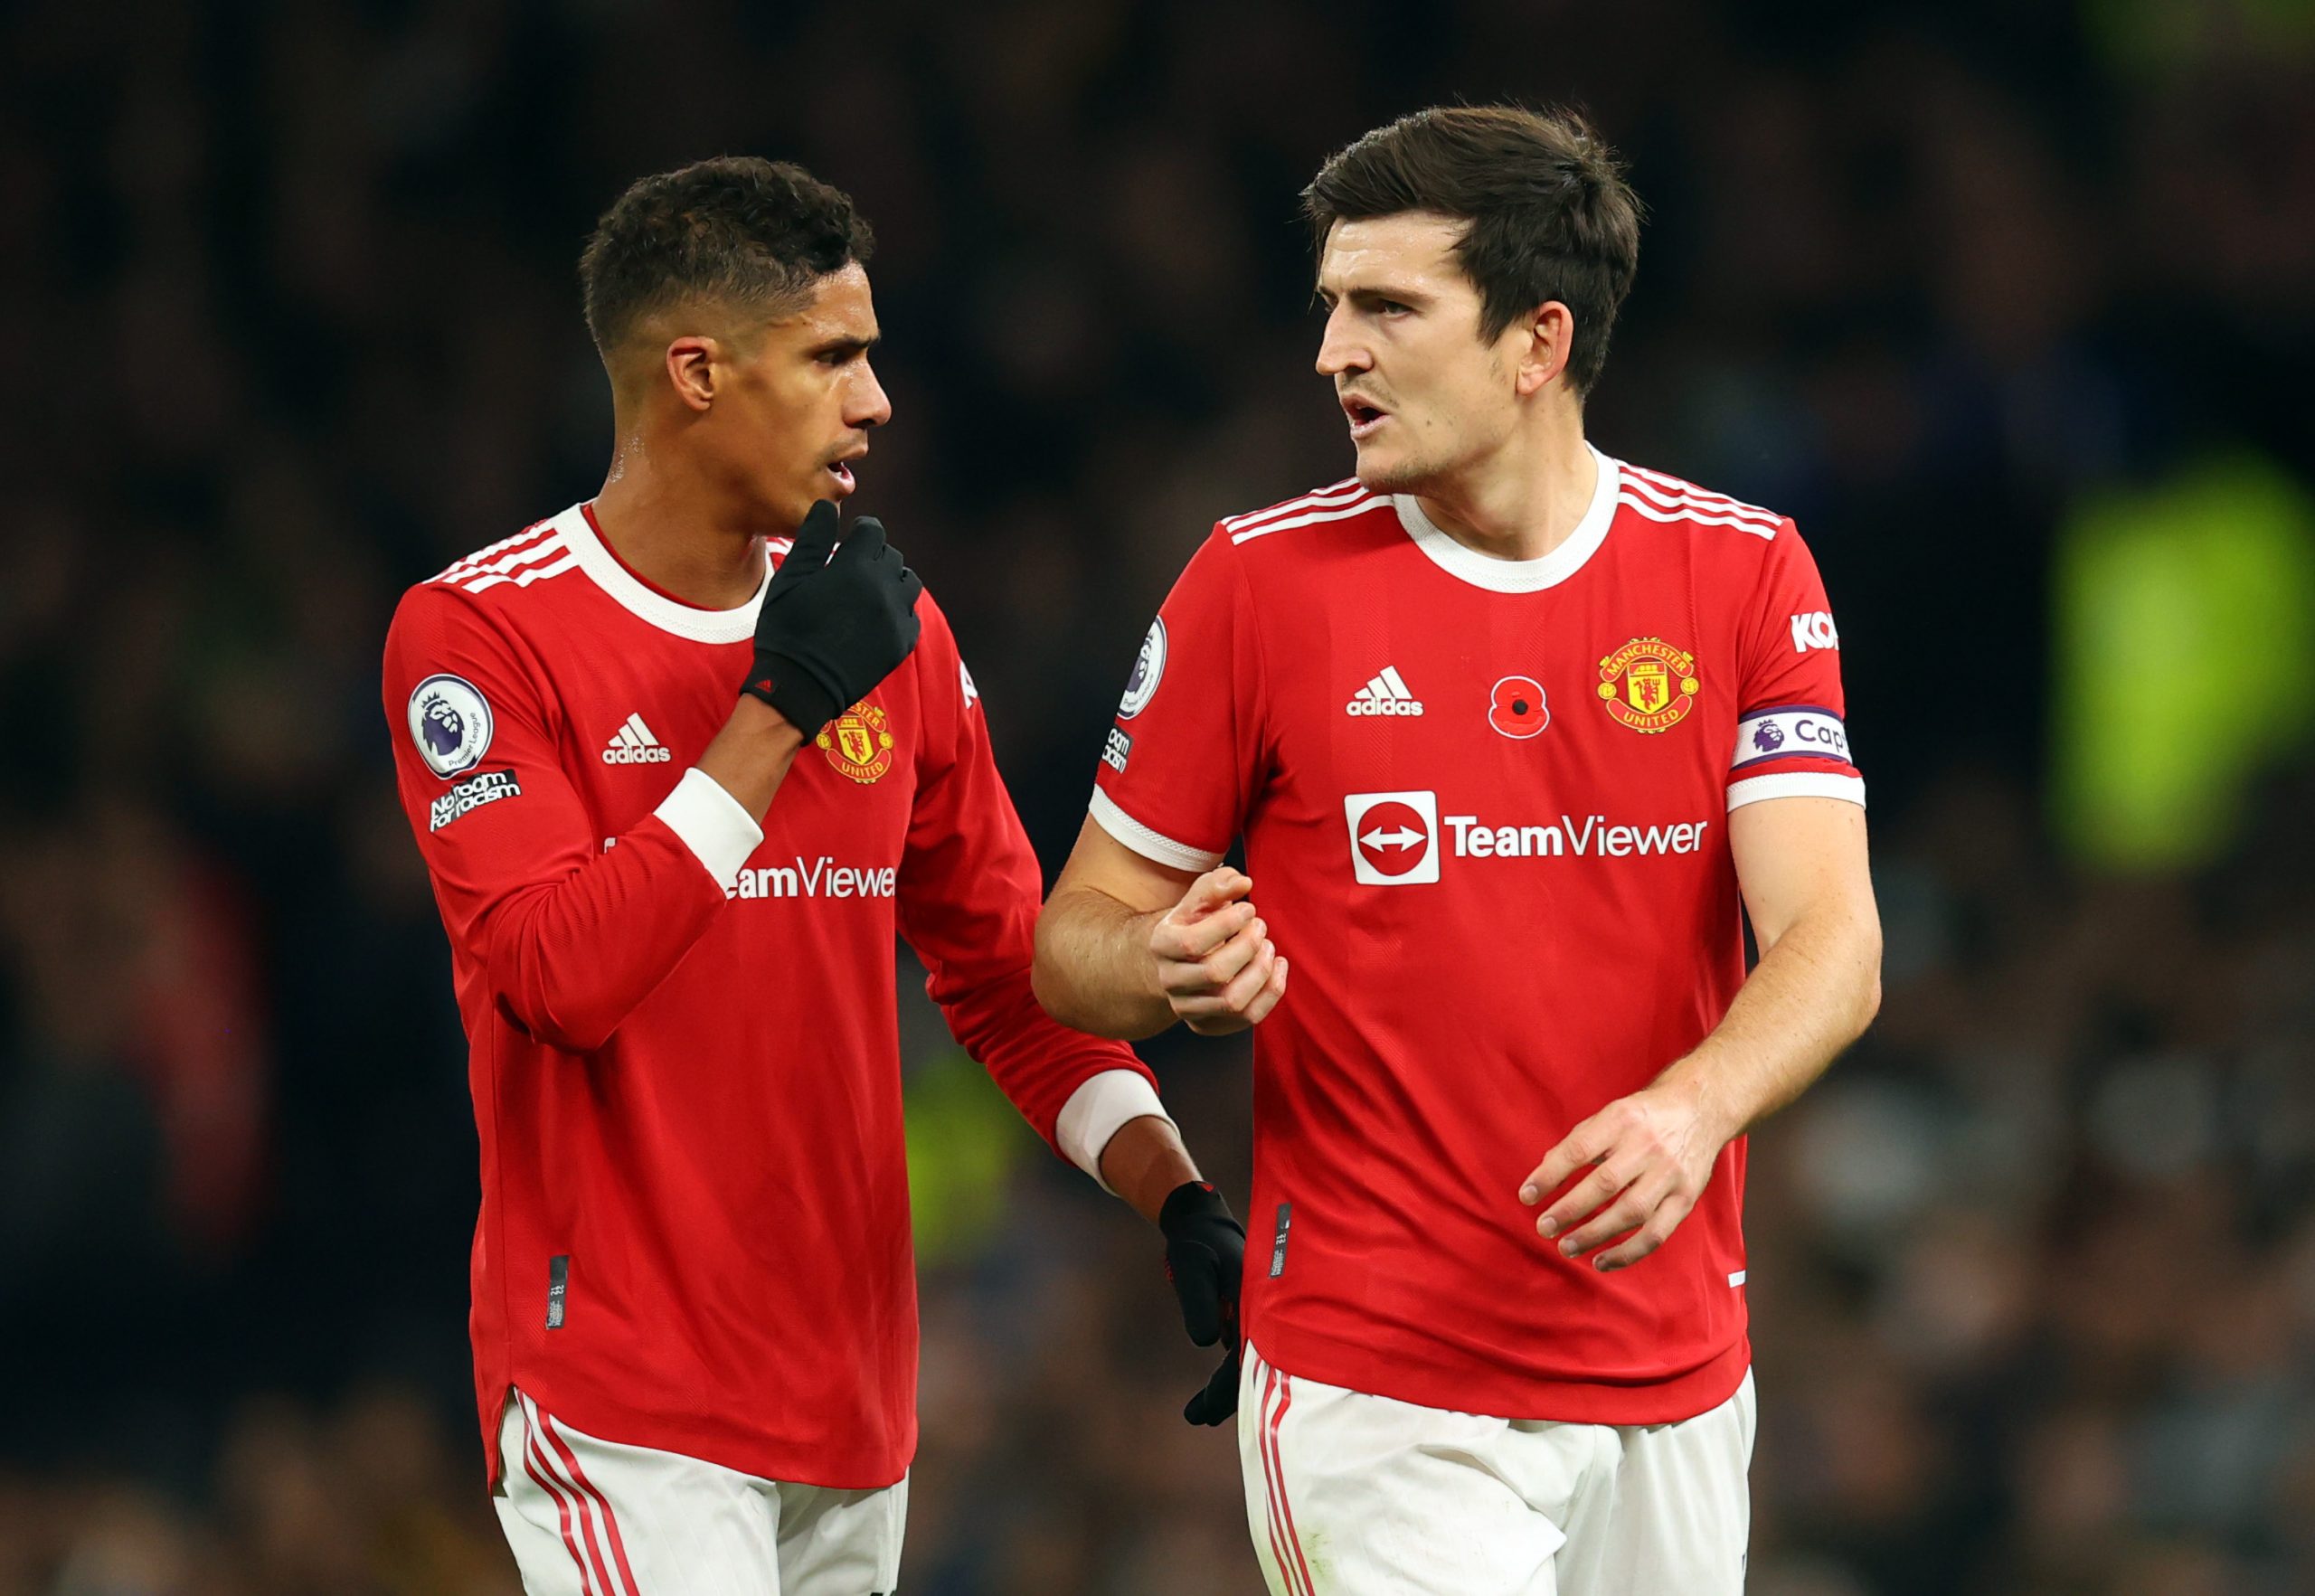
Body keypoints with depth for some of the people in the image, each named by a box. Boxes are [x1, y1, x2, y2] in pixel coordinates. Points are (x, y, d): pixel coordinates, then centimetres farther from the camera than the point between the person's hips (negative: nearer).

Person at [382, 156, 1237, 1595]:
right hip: (626, 1405, -6)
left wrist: (1176, 1197, 0)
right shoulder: (479, 634, -7)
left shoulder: (893, 633, 11)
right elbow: (561, 979, -18)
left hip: (853, 1393, 6)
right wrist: (779, 710, -17)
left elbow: (1008, 970, 15)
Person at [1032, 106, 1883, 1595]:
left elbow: (1831, 943, -9)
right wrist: (1175, 968, -20)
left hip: (1674, 1385, 2)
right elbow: (1077, 939, 4)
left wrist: (1691, 1106, -30)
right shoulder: (1264, 579, -1)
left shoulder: (1744, 573, 1)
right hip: (1373, 1395, -2)